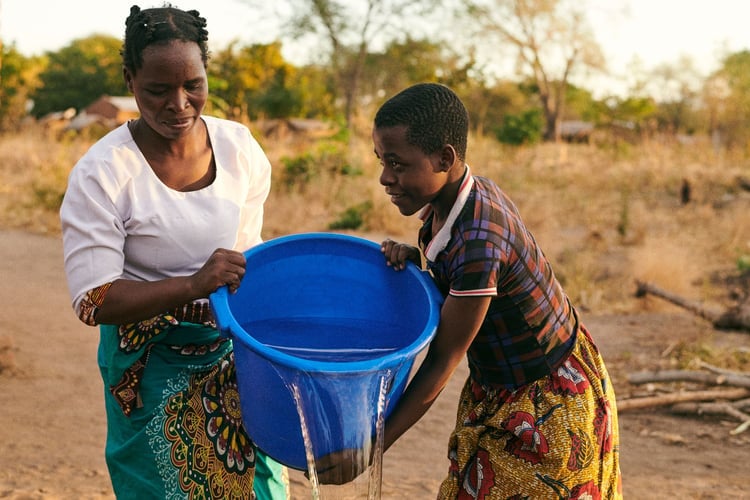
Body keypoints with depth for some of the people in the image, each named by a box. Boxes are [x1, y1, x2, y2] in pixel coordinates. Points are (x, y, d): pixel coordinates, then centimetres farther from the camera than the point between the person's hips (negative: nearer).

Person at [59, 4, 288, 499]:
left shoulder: (240, 147, -5)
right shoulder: (102, 173, -19)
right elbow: (92, 300, -21)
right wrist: (194, 285, -32)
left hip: (235, 352, 4)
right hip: (156, 367, -4)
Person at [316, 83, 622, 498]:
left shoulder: (480, 239, -32)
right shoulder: (446, 199, -7)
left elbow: (442, 361, -25)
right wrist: (411, 259, -14)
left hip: (548, 403, -8)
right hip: (494, 392, 8)